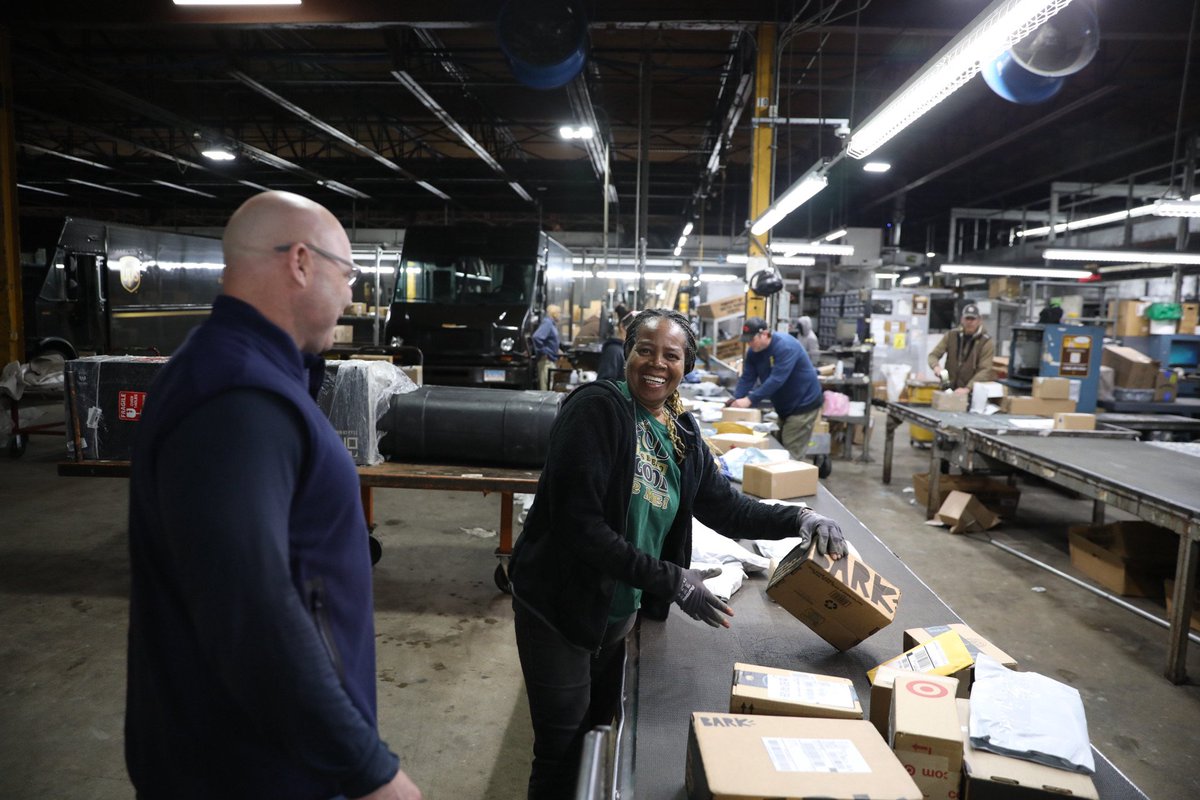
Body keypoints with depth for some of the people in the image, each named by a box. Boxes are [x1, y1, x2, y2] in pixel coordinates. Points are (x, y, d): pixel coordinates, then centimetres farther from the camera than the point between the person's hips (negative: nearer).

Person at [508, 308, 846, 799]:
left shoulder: (680, 431, 1)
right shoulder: (596, 409, -22)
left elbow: (723, 505, 5)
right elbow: (578, 524, -28)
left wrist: (798, 519, -11)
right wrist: (669, 580, -28)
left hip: (621, 611, 7)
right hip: (559, 608, -6)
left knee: (598, 731, 24)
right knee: (563, 751, 9)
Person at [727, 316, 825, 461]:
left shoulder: (786, 346, -25)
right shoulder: (754, 352, 1)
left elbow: (776, 379, -33)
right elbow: (746, 378, -3)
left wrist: (749, 399, -36)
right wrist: (735, 399, -20)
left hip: (804, 405, -8)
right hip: (784, 407, 9)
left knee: (791, 453, -10)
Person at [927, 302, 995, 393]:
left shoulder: (986, 342, -5)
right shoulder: (951, 335, 5)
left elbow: (985, 371, -13)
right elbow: (933, 355, 4)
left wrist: (967, 388, -26)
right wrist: (936, 367, -19)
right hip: (949, 389, 2)